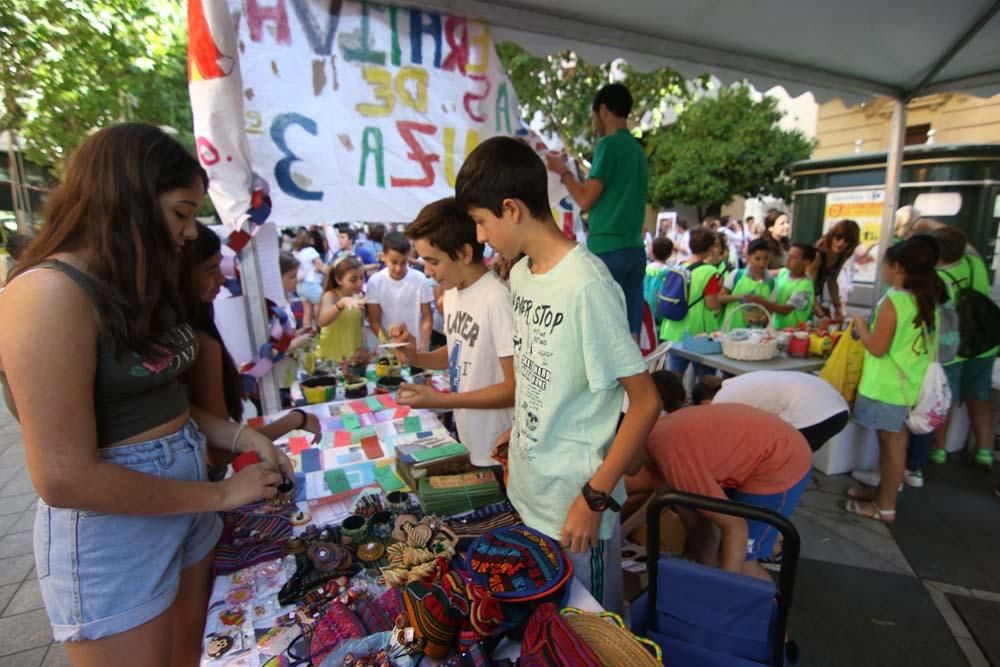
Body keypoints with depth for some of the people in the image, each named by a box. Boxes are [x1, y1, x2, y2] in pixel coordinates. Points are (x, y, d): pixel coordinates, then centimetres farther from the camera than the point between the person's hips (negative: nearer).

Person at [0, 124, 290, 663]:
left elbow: (159, 399, 9)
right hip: (110, 531, -8)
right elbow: (65, 477, -24)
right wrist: (220, 494, -16)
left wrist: (241, 437, -4)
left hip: (184, 506, 8)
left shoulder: (134, 288, 7)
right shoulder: (49, 294, -22)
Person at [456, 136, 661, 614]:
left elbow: (645, 402, -20)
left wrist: (595, 498, -16)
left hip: (576, 507, -7)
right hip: (526, 496, 8)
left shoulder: (587, 285, -24)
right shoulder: (520, 274, 2)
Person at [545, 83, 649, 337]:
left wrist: (563, 171, 4)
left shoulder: (609, 144, -7)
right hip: (635, 249, 8)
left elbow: (586, 199, -11)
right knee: (629, 333, 8)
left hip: (607, 249, -8)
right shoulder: (638, 149, 16)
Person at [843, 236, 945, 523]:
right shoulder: (928, 300, 7)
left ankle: (885, 507, 13)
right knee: (894, 441, 18)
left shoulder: (893, 300, -18)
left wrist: (860, 325, -4)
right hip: (910, 383, 8)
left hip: (887, 386, -8)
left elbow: (877, 348, -19)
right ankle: (883, 490, 33)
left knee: (891, 443, 1)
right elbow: (928, 343, 16)